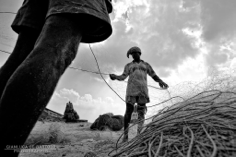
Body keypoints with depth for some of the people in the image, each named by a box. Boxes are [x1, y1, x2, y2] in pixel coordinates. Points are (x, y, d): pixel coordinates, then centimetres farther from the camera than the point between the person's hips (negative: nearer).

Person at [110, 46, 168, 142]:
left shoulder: (146, 65, 21)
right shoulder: (128, 65, 19)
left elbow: (154, 76, 15)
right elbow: (123, 77, 8)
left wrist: (160, 81, -6)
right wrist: (115, 76, -13)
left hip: (142, 90, 1)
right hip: (131, 89, -1)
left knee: (141, 112, -6)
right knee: (129, 110, -9)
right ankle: (125, 136, -6)